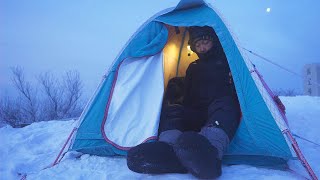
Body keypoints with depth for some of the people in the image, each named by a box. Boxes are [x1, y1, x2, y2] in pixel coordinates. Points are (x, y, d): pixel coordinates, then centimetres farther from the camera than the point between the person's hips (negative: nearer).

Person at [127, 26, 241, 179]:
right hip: (197, 115, 4)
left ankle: (209, 149, -68)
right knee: (171, 109, -24)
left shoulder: (228, 61, 13)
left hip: (223, 109, -3)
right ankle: (168, 151, -55)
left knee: (224, 104, -38)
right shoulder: (193, 68, 24)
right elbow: (187, 98, 23)